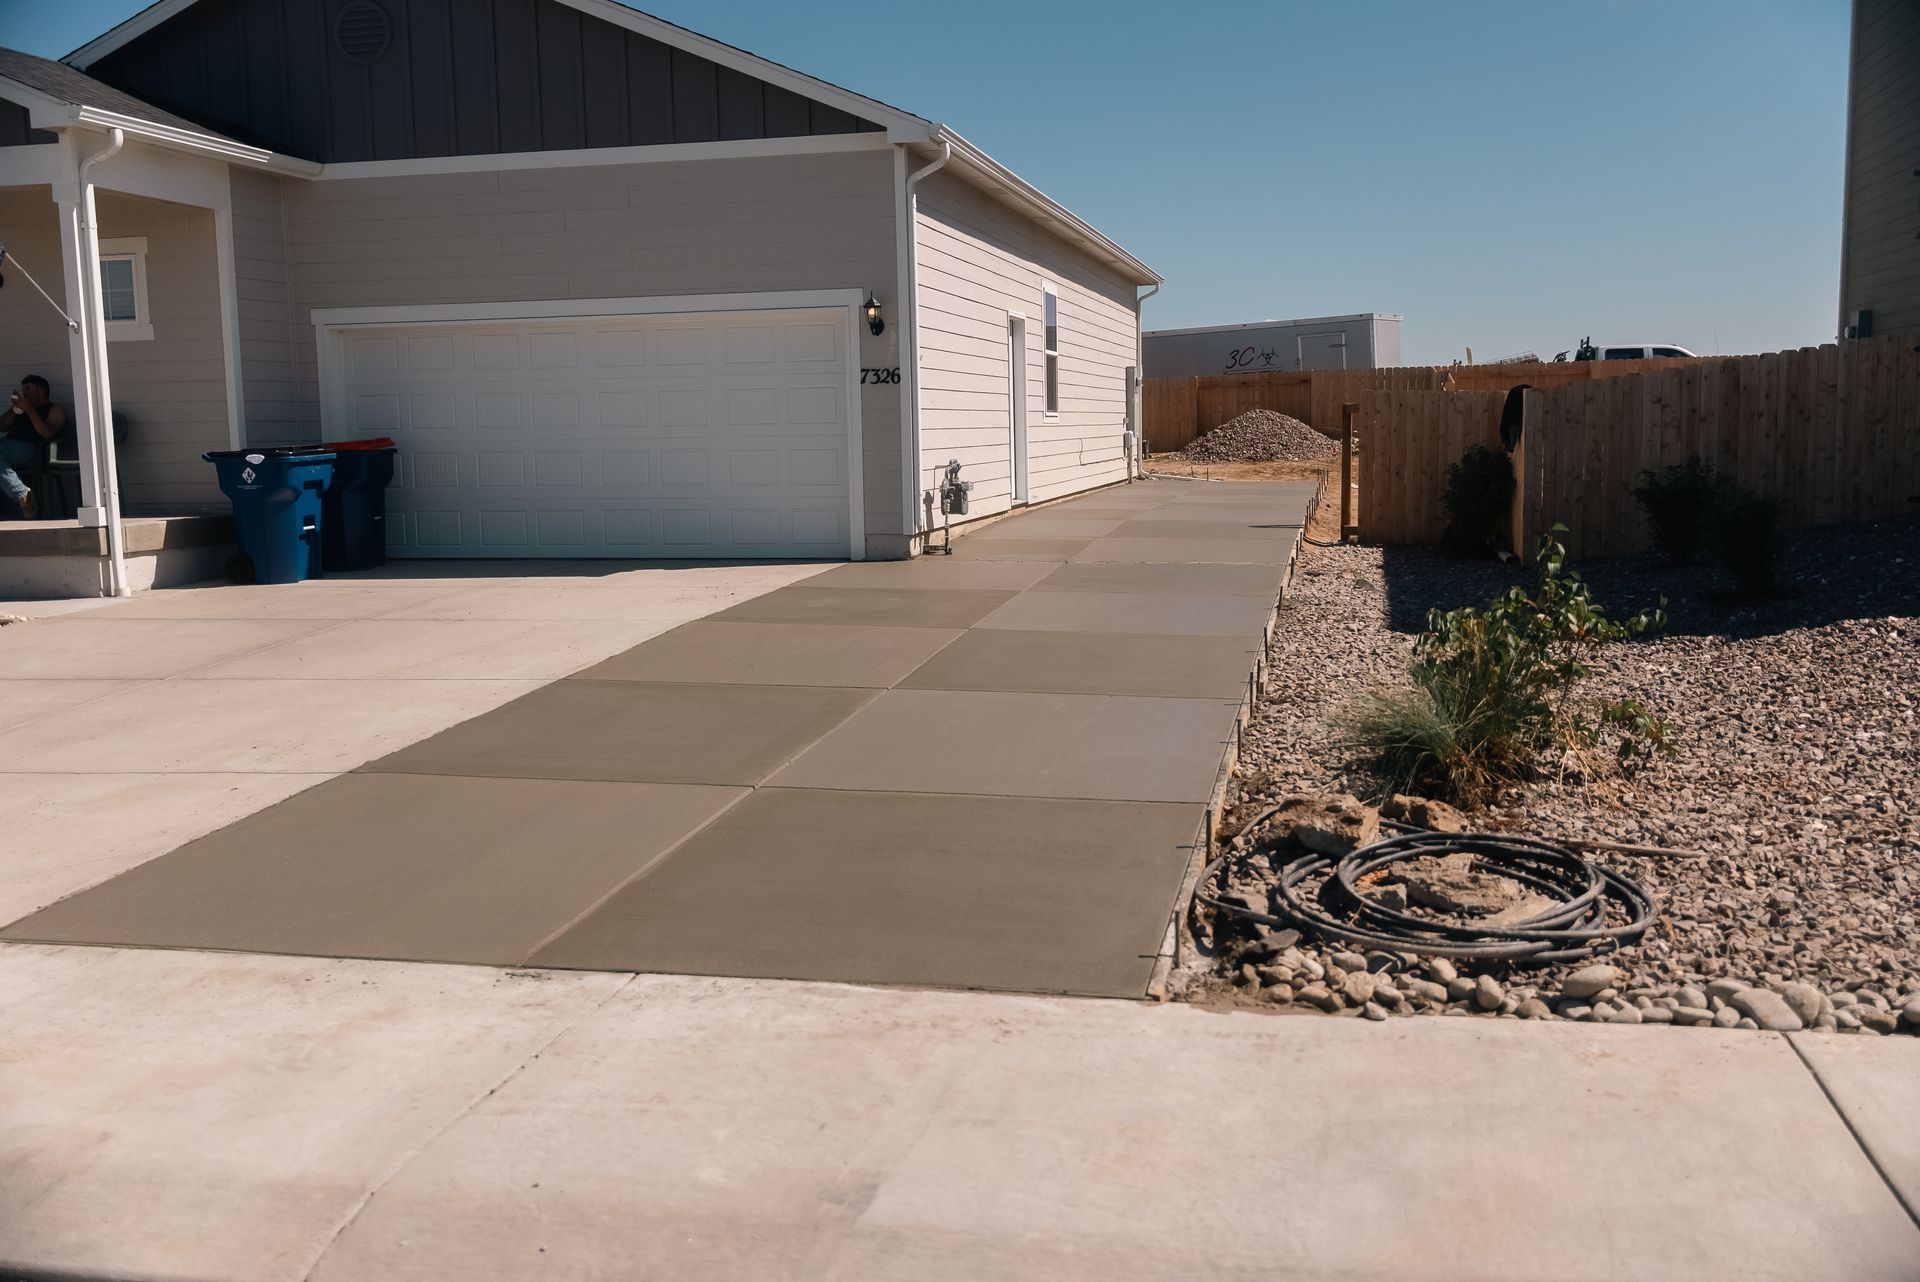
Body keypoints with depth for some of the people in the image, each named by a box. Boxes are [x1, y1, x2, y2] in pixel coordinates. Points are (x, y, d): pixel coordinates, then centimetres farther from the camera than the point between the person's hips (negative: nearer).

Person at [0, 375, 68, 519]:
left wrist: (29, 410, -6)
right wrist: (16, 408, 13)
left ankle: (23, 494, -28)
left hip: (27, 447, -6)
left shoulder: (55, 410, 15)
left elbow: (48, 434, -5)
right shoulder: (22, 405, 37)